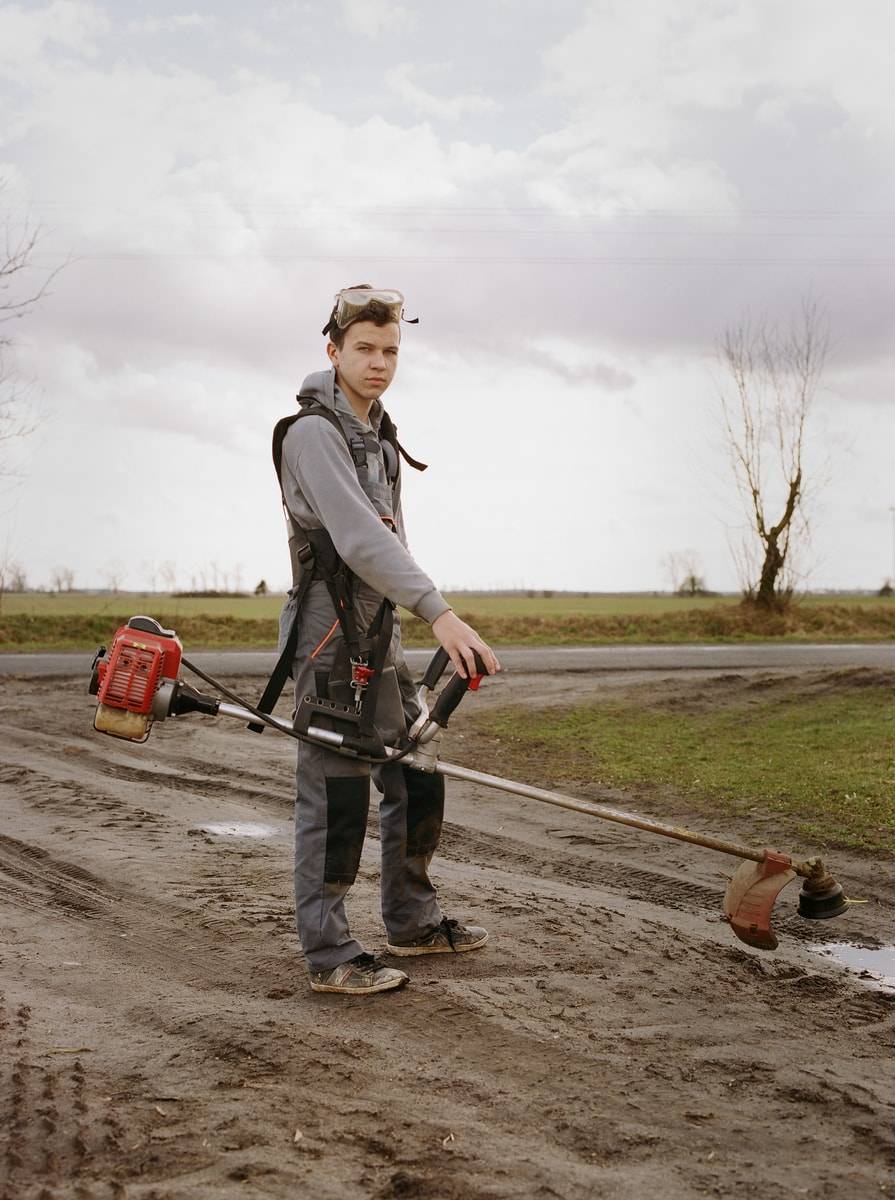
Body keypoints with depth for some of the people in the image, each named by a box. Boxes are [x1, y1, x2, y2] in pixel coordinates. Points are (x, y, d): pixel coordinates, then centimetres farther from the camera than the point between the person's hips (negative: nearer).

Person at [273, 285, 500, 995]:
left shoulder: (380, 435, 16)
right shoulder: (313, 433, -14)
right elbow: (358, 537, -27)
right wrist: (438, 611, -35)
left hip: (381, 636, 9)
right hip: (329, 636, -9)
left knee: (418, 781, 14)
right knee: (337, 796, -6)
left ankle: (412, 922, 28)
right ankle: (329, 956, 3)